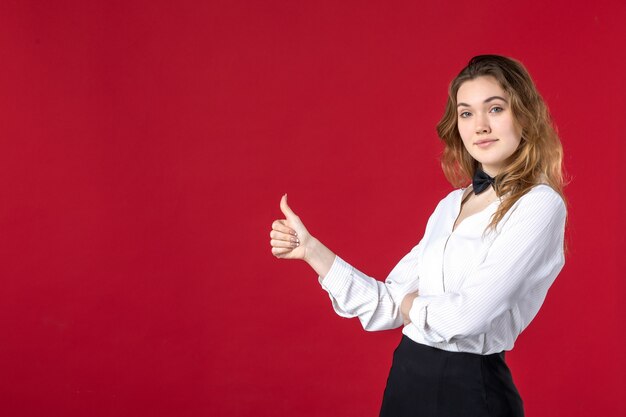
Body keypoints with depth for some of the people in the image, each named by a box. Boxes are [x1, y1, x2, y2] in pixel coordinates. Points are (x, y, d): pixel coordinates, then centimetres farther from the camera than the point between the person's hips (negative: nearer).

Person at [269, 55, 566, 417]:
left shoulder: (539, 205, -12)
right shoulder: (451, 205, 7)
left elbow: (470, 314, -22)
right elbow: (388, 308, 3)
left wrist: (412, 305, -3)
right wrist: (310, 249, -1)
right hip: (407, 379, 6)